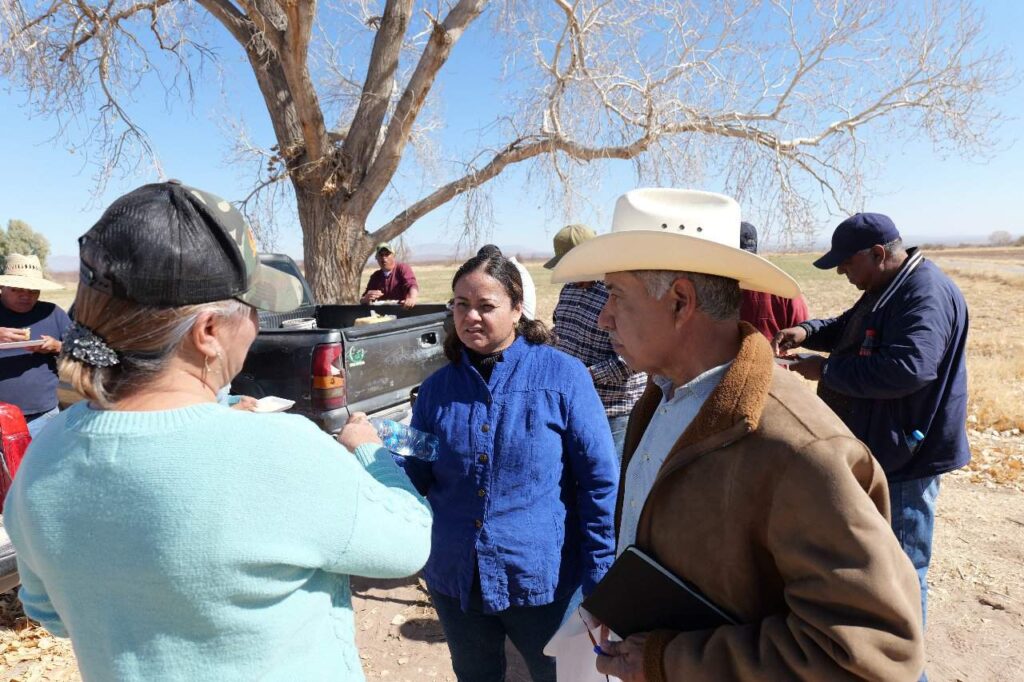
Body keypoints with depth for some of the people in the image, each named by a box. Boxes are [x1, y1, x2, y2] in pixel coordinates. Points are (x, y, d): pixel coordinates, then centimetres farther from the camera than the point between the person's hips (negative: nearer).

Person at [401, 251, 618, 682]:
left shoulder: (562, 375, -12)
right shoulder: (437, 387, -1)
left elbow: (601, 481, -9)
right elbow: (418, 478, 5)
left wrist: (598, 582, -10)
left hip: (543, 580, -3)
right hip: (454, 578, 4)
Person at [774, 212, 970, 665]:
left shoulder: (926, 294, -23)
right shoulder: (885, 289, 9)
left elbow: (907, 368, -36)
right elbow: (848, 330, 23)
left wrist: (826, 370, -25)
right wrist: (810, 331, 2)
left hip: (905, 457, -11)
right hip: (872, 448, 11)